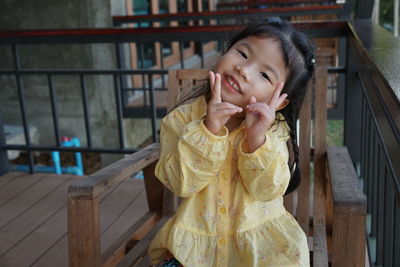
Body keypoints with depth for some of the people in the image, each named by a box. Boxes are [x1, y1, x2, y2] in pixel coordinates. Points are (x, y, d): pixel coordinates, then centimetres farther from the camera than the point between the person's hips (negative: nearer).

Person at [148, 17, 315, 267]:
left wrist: (257, 138, -29)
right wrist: (207, 131, -29)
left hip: (260, 234, 1)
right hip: (196, 234, 0)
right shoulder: (183, 118, -7)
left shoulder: (273, 127, -6)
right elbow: (181, 182, -17)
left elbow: (267, 190, -14)